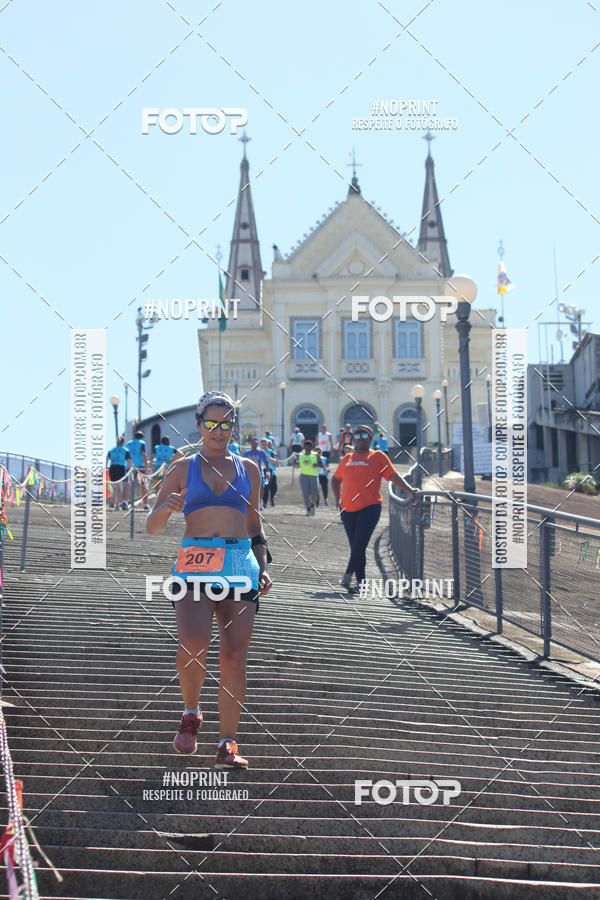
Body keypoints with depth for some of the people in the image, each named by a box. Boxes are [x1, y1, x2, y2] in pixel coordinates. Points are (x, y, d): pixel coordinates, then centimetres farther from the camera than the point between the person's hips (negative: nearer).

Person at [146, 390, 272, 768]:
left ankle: (228, 744, -3)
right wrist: (167, 507, -12)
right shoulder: (183, 468, 11)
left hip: (240, 563, 2)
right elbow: (152, 527, 10)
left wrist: (262, 566, 11)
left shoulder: (249, 469, 16)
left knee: (235, 655, -7)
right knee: (194, 643, -22)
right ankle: (191, 713, 5)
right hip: (195, 562, -2)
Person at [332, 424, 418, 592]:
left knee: (360, 543, -17)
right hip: (348, 508, 4)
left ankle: (348, 576, -22)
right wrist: (337, 498, 15)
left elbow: (393, 476, 4)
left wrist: (410, 490, -8)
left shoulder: (378, 456, 7)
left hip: (370, 507, -4)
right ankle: (361, 582, 10)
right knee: (355, 545, 5)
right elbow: (336, 479, 30)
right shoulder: (347, 459, 18)